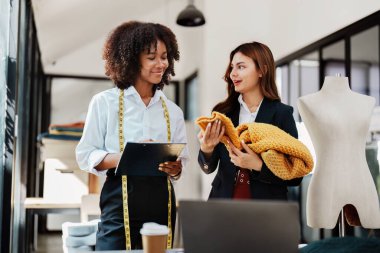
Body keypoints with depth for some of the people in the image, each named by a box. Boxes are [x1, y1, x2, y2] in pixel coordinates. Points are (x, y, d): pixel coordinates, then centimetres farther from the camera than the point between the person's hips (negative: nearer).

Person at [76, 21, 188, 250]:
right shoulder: (105, 102, 1)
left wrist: (175, 169, -9)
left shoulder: (173, 111, 11)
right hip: (120, 199, -3)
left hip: (161, 201, 4)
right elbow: (86, 156, -1)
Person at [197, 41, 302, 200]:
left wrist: (258, 165, -20)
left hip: (266, 204, -2)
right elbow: (209, 168, -4)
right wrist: (206, 150, -23)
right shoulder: (224, 111, -1)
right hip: (224, 199, 2)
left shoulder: (282, 114, -7)